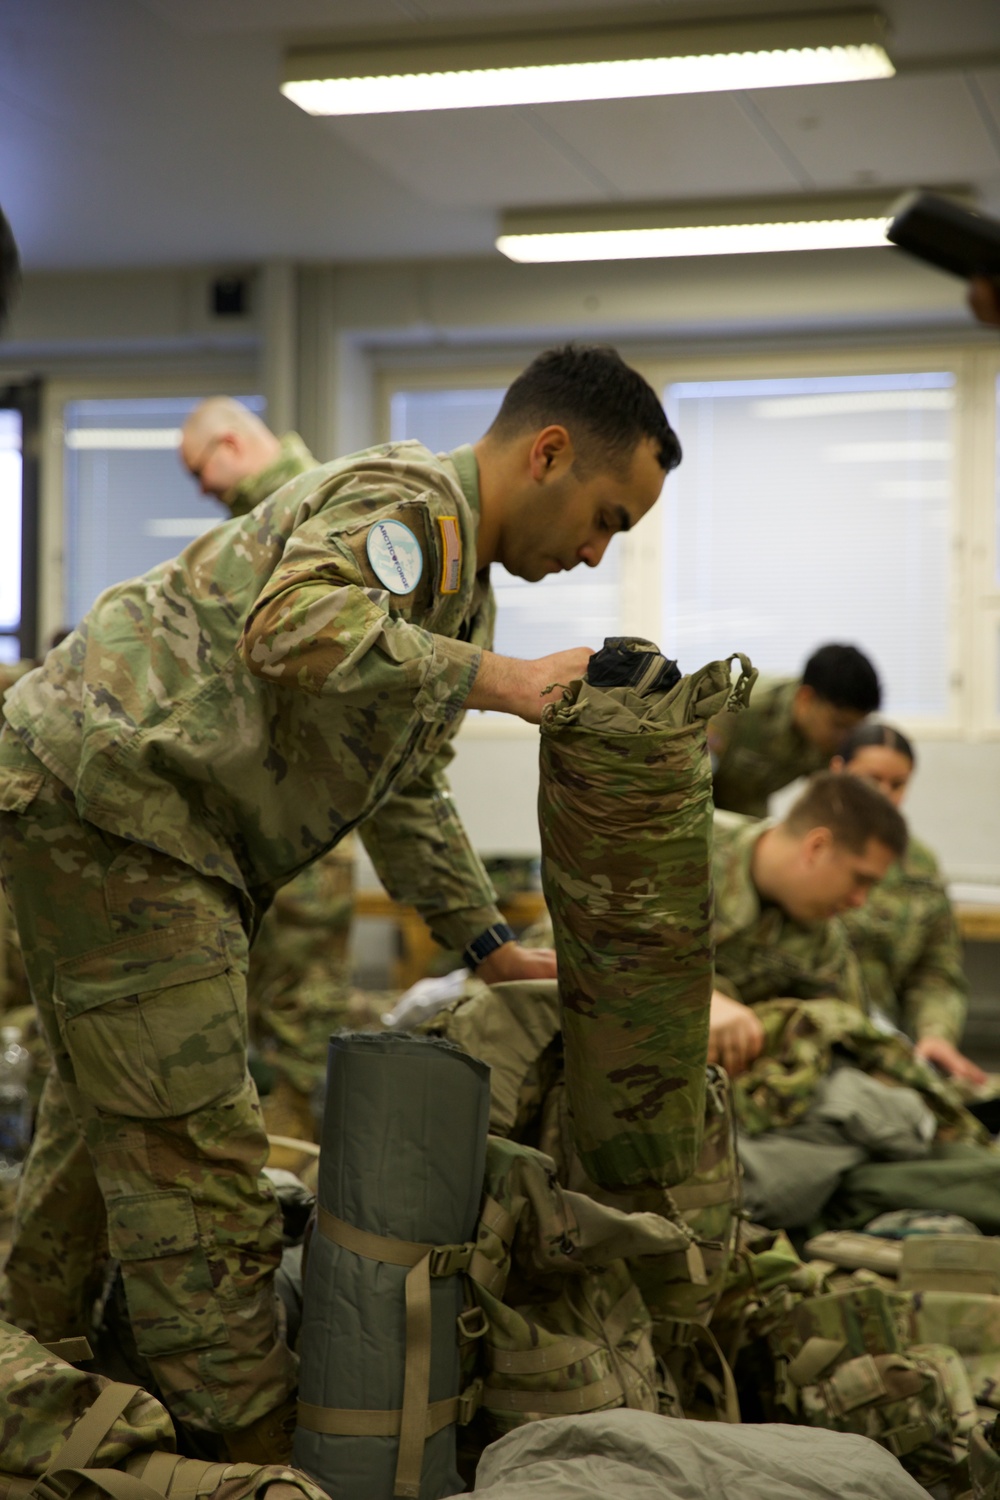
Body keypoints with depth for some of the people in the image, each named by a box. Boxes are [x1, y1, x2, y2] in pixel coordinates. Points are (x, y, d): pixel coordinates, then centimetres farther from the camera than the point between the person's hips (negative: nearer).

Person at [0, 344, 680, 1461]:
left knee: (111, 1122, 21)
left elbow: (405, 793, 28)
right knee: (193, 1146, -7)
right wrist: (494, 679, -29)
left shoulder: (454, 578, 22)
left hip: (91, 801, 11)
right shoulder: (408, 501, -12)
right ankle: (257, 1452, 1)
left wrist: (494, 951, 24)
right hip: (106, 791, -11)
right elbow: (296, 626, -33)